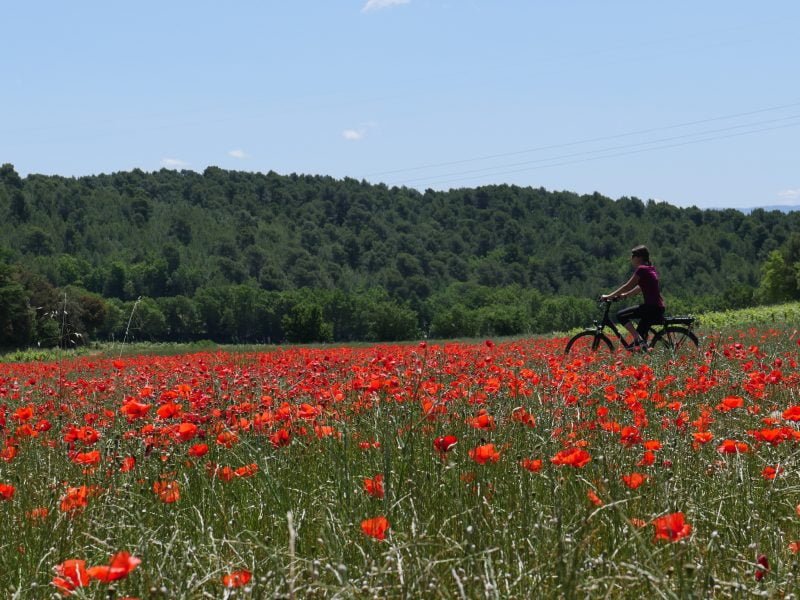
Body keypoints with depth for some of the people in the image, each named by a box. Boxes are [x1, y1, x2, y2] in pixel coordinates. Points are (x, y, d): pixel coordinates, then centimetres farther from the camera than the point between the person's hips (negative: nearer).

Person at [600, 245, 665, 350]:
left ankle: (638, 340, -14)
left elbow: (627, 286, -8)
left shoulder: (641, 269, -9)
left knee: (621, 315, -10)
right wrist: (625, 295, 24)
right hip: (658, 308, 9)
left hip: (651, 307, -9)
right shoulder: (650, 269, 18)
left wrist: (609, 296, -2)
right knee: (640, 335, 14)